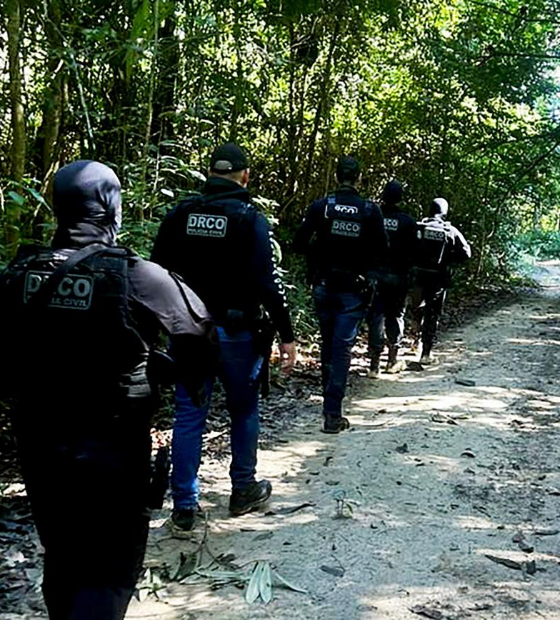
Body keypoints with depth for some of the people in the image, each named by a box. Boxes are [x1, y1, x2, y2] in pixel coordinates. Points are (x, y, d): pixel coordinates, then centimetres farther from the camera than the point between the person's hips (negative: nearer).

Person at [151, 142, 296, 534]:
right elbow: (267, 282, -15)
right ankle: (244, 491, 28)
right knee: (244, 412, 15)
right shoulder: (251, 219, -10)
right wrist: (286, 335, -10)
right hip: (236, 333, -3)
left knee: (189, 416, 8)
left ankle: (184, 508, 11)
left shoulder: (179, 215, 3)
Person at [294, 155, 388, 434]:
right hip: (353, 290, -1)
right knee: (342, 348, 1)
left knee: (327, 343, 20)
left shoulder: (319, 206, -7)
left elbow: (299, 243, -6)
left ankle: (328, 397, 34)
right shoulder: (371, 211, -7)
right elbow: (381, 250, -7)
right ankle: (333, 413, -2)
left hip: (324, 286, 2)